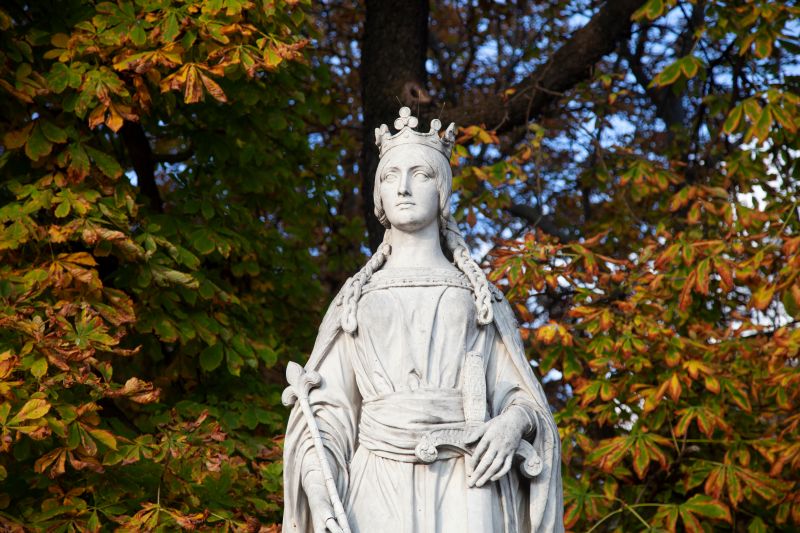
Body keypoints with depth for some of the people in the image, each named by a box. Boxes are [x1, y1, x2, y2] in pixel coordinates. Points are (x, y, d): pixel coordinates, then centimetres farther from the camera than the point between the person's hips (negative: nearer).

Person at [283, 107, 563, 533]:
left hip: (463, 488, -1)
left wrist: (511, 424, -13)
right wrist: (318, 498, -8)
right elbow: (326, 411, 11)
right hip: (381, 490, 1)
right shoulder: (354, 301, 18)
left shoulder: (480, 298, 17)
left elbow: (520, 399, 13)